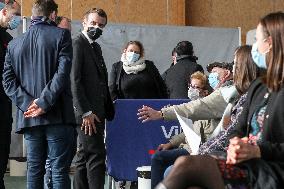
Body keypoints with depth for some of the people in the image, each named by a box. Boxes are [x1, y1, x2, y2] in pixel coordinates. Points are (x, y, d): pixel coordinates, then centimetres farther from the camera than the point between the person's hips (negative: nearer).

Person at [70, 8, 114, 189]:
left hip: (96, 112, 9)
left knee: (85, 157, 10)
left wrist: (109, 111, 14)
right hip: (88, 113, -9)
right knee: (96, 156, -12)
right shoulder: (77, 44, -8)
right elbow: (75, 81, -16)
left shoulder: (96, 47, 20)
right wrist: (85, 112, -19)